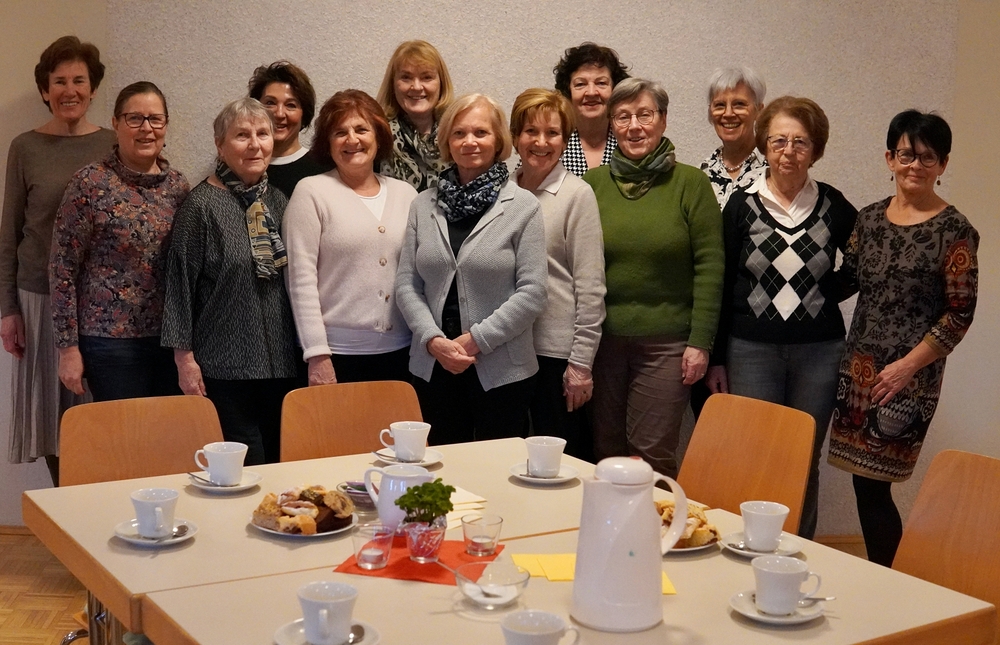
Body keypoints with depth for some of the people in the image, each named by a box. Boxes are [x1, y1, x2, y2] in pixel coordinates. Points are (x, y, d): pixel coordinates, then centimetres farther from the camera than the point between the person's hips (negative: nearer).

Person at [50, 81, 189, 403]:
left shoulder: (178, 185, 6)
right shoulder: (90, 184, -8)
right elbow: (63, 269, -7)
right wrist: (68, 347, -9)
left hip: (171, 339, 5)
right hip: (110, 341, -4)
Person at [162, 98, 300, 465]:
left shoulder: (277, 201, 10)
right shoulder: (202, 204, -7)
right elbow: (180, 284, -7)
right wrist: (184, 358, -9)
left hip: (280, 364, 6)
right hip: (223, 366, -6)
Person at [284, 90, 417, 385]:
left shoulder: (405, 193, 9)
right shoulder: (312, 192, -2)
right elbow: (301, 279, -7)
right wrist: (317, 355, -12)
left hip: (399, 353, 4)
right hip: (338, 353, -3)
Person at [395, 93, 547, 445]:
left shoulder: (523, 206, -3)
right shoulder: (424, 205, 7)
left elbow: (531, 291, -8)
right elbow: (406, 284, 4)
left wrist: (476, 340, -13)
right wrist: (434, 340, -10)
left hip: (501, 371, -3)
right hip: (433, 367, 3)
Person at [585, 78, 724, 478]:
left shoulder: (690, 183, -1)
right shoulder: (593, 183, 5)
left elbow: (709, 267, -3)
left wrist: (701, 341, -8)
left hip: (666, 342, -2)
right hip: (602, 339, 3)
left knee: (653, 453, 0)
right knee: (605, 452, 10)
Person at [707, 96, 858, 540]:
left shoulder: (833, 206, 2)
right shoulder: (742, 205, 0)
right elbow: (722, 285, 1)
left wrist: (827, 292, 2)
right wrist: (716, 359, 0)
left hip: (818, 352, 1)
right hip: (752, 350, -1)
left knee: (805, 464, 8)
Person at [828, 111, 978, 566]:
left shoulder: (954, 231, -5)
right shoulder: (869, 219, 10)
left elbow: (960, 312, -7)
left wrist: (907, 365, -12)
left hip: (909, 374, -5)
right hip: (859, 364, 5)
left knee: (872, 485, -5)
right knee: (864, 483, 7)